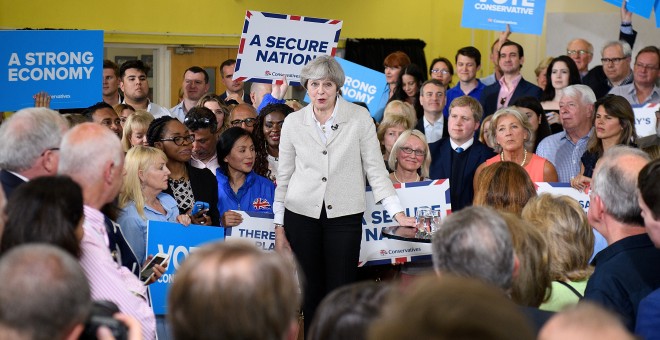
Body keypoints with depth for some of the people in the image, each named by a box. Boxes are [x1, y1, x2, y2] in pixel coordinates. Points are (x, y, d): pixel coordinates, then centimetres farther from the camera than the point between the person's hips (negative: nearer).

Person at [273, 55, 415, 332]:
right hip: (301, 215, 2)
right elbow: (284, 175, 9)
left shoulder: (360, 117, -1)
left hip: (344, 215, -2)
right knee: (310, 293, 5)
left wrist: (397, 213, -7)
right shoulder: (293, 122, 4)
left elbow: (375, 168, 0)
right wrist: (279, 227, 8)